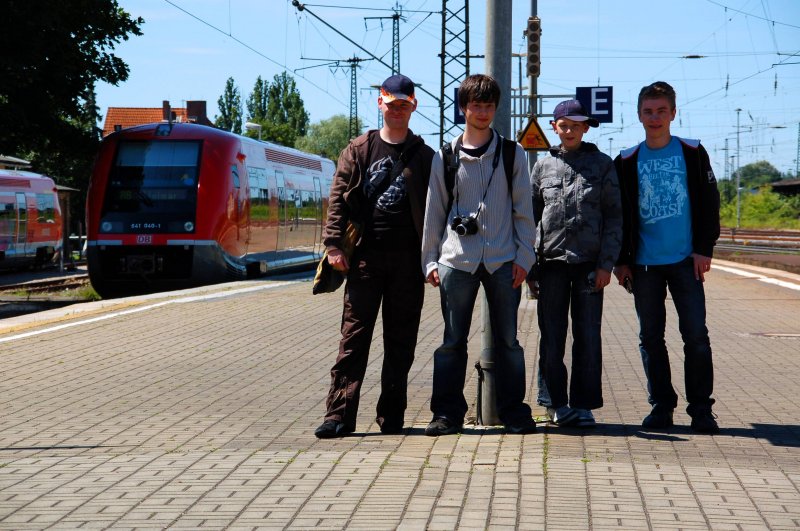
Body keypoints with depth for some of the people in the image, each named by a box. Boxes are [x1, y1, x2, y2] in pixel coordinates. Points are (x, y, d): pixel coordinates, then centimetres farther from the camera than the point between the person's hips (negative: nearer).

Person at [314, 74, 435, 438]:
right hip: (365, 257, -1)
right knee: (354, 336, -4)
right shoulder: (359, 150, 9)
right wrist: (334, 244, -7)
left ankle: (391, 416, 12)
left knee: (400, 340, 5)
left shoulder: (423, 157, 10)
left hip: (407, 259, 1)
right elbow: (339, 199, 4)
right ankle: (339, 415, -5)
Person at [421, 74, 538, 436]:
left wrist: (524, 256, 0)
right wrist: (430, 260, 6)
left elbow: (523, 209, 7)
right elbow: (434, 211, 10)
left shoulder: (512, 154, 7)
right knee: (452, 341, 2)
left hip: (503, 260, 0)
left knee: (508, 340, 4)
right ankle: (447, 413, 7)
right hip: (457, 259, 0)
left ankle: (513, 410, 12)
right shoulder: (445, 157, 8)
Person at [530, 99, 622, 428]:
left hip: (589, 262, -1)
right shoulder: (543, 166, 10)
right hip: (551, 262, 1)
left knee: (588, 336, 0)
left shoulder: (602, 164, 6)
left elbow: (614, 216, 3)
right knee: (552, 336, 3)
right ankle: (555, 402, 10)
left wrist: (607, 263, -5)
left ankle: (583, 404, 7)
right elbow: (529, 215, 13)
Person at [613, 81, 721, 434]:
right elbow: (618, 214, 9)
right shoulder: (627, 162, 7)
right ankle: (661, 406, 13)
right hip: (644, 264, 2)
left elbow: (709, 203, 5)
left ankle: (701, 409, 2)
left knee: (696, 334, -4)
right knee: (651, 337, 5)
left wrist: (704, 249, -4)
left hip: (685, 260, -1)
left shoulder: (692, 153, 5)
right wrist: (621, 260, 3)